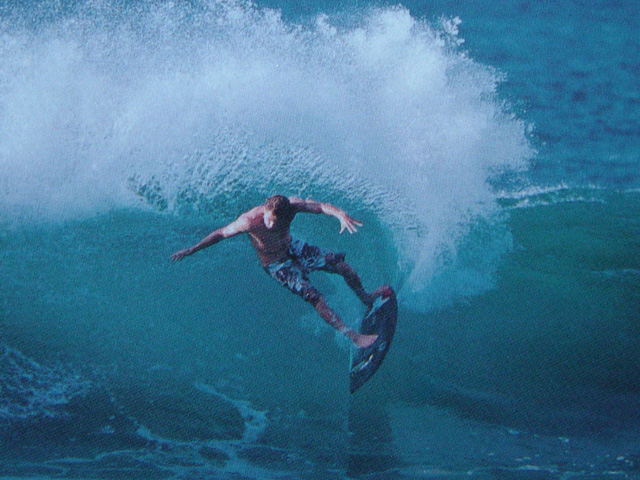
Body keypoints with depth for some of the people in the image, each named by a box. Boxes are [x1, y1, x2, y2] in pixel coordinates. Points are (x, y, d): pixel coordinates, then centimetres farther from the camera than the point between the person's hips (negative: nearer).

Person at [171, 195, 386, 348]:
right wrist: (192, 250, -19)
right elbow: (221, 233, -21)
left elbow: (319, 206, -34)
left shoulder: (291, 205, -26)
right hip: (277, 264, -5)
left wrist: (340, 214, -54)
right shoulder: (250, 221, -34)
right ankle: (353, 336, -11)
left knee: (342, 265, 3)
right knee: (314, 297, -18)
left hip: (293, 248, 5)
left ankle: (365, 298, 34)